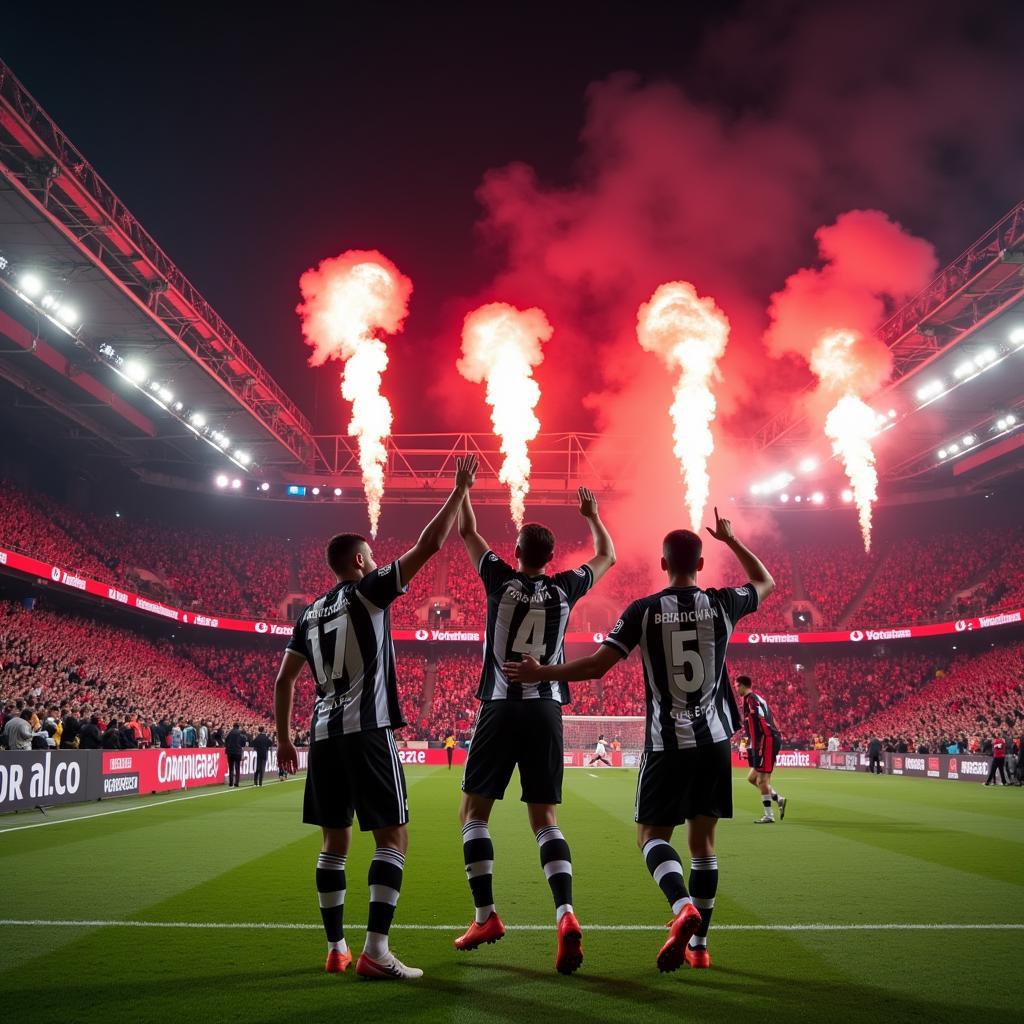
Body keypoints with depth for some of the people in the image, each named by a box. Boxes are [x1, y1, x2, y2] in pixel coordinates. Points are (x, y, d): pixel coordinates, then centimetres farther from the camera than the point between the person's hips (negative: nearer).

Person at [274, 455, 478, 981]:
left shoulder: (310, 613, 16)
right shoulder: (368, 591, -2)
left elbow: (283, 681, 16)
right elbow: (429, 544, -6)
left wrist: (284, 738, 23)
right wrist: (460, 489, 3)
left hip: (324, 734, 7)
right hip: (367, 731, -7)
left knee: (335, 841, 13)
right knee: (394, 836, -3)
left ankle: (336, 950, 16)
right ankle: (375, 951, -10)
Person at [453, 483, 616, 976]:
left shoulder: (502, 581, -1)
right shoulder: (564, 589, 4)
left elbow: (467, 531, 13)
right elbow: (607, 557, 24)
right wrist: (591, 514, 35)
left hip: (501, 709, -2)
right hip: (546, 712, 3)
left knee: (473, 812, 10)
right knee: (545, 820, 6)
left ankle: (486, 916, 7)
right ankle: (565, 914, -13)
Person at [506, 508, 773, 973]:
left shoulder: (643, 610, -7)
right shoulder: (722, 603, 1)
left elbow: (597, 665, -10)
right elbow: (767, 582, 22)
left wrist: (539, 673, 1)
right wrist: (730, 539, 27)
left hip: (667, 743, -3)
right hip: (715, 741, 3)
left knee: (651, 835, 7)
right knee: (703, 840, 12)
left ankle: (683, 907, -20)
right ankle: (698, 943, 16)